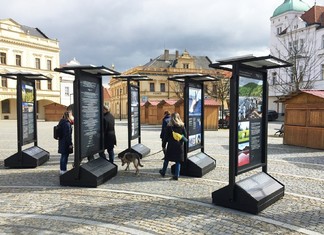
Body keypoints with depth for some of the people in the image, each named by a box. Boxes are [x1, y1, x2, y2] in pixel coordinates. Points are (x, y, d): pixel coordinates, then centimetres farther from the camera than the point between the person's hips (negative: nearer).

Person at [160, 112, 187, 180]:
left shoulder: (169, 127, -7)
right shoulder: (182, 126, -1)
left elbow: (165, 137, -5)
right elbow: (185, 136, 3)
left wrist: (163, 146, 3)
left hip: (171, 146, -1)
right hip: (179, 146, 1)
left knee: (166, 159, 16)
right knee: (178, 161, 7)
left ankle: (163, 172, 30)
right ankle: (176, 175, 7)